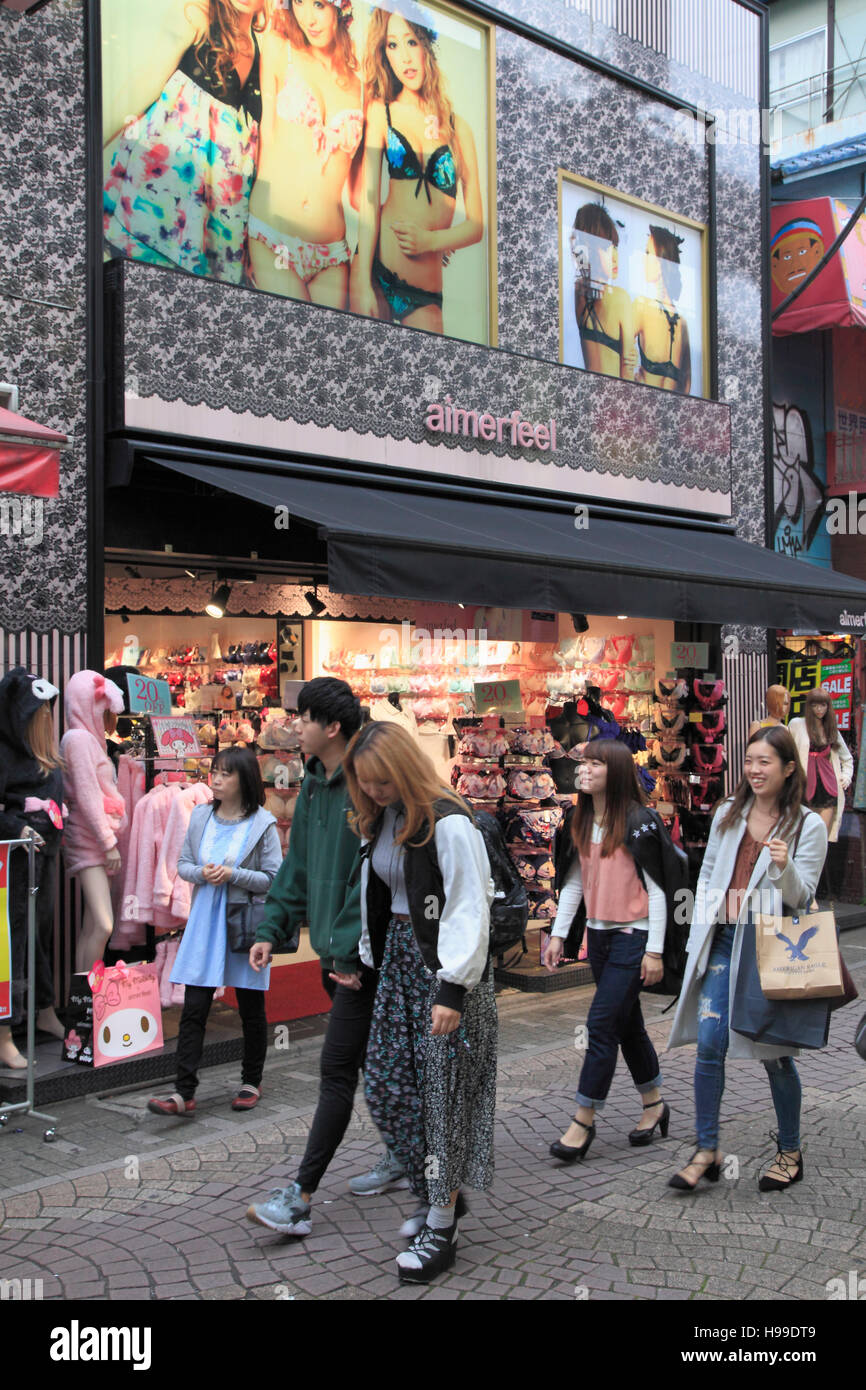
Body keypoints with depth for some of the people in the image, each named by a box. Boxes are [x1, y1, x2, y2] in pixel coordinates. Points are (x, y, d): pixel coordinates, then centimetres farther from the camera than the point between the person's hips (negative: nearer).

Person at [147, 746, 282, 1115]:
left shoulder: (262, 823, -7)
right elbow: (183, 864, 11)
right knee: (193, 1009, -2)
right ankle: (184, 1092, -1)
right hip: (205, 921, 3)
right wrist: (202, 873, -11)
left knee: (251, 1009, 11)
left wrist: (233, 874, -19)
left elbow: (274, 878, -7)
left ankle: (252, 1082, 28)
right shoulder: (200, 816, 5)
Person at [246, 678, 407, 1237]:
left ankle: (301, 1197, -3)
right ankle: (401, 1157, 33)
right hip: (335, 949, 9)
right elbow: (298, 867, 16)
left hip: (364, 954, -9)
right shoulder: (315, 785, 10)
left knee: (338, 1069, -6)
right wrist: (272, 929, 10)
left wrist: (351, 946, -22)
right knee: (372, 1058, 18)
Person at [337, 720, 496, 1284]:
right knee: (386, 1087, 8)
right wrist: (365, 957, 17)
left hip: (446, 966, -8)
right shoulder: (381, 819, 8)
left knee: (443, 1089, -1)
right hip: (399, 957, 8)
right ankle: (440, 1194, 27)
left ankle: (441, 1229, 9)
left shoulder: (448, 824, -17)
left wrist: (452, 988, -21)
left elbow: (468, 911, -19)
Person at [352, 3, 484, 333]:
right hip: (378, 274, -1)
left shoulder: (458, 128, 11)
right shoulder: (380, 112, 7)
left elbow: (476, 225, 10)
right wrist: (362, 286, -14)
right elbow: (369, 199, -4)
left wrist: (431, 239, -10)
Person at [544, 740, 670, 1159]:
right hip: (598, 935, 7)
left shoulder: (638, 822, -12)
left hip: (633, 935, -7)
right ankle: (654, 1104, 30)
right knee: (627, 1023, 15)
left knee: (602, 1023, -9)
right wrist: (558, 935, 8)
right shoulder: (579, 822, 8)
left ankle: (583, 1122, -1)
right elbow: (573, 882, 13)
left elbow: (656, 888, -11)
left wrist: (654, 950, -13)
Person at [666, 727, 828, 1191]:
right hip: (722, 942, 3)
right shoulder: (728, 814, 9)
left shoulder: (808, 826, -3)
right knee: (709, 1043, -4)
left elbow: (801, 898, -6)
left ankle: (790, 1152, 24)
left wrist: (784, 867, -27)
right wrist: (699, 937, 9)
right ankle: (707, 1151, 7)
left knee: (775, 1052, 6)